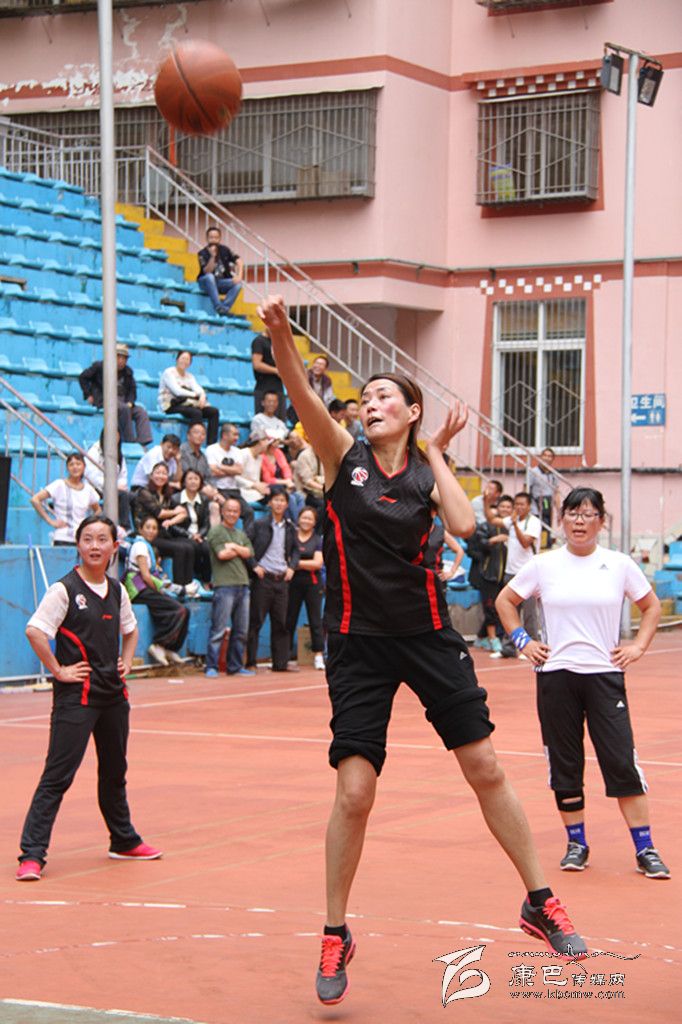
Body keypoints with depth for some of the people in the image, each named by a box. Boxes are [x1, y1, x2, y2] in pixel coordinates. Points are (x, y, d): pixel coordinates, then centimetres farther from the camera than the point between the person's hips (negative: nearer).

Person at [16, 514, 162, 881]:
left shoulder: (116, 590, 9)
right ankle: (32, 854, -10)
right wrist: (58, 671, -17)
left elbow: (130, 629, 28)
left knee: (114, 770, 19)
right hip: (76, 695, -7)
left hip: (113, 692, 7)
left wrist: (126, 661, 13)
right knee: (58, 774, -10)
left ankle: (124, 841, 34)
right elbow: (35, 631, -20)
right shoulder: (64, 589, -11)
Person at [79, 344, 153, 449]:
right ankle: (129, 440, -30)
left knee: (141, 411, -18)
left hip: (122, 401, 5)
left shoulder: (127, 371, 14)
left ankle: (143, 442, -28)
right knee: (124, 408, -34)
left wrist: (130, 402, -2)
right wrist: (88, 395, -4)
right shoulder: (100, 366, 1)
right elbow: (83, 377, 5)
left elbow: (132, 389, 18)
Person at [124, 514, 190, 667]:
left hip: (147, 590, 9)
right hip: (140, 591, -9)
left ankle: (169, 649, -2)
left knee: (183, 611, -3)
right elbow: (145, 575, -15)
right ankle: (159, 646, -19)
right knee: (178, 610, -22)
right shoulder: (140, 545, -7)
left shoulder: (147, 545, 22)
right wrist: (159, 591, -6)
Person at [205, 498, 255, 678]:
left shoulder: (241, 534, 22)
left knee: (241, 630, 7)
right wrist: (240, 551, 4)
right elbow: (222, 554, -10)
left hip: (243, 585, 7)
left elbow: (249, 553, 6)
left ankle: (235, 666, 13)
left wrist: (234, 547, -6)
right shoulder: (216, 531, 2)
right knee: (219, 629, -9)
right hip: (224, 584, -7)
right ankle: (211, 667, -7)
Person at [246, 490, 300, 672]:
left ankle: (280, 662, 10)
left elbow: (295, 550, 21)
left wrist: (291, 567, 4)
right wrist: (254, 566, -12)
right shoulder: (259, 525, 0)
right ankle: (251, 662, 0)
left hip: (282, 579, 4)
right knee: (256, 621, -3)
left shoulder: (290, 528, 13)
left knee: (281, 622, 6)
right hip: (263, 577, -4)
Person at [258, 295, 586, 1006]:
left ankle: (540, 902, 19)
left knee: (487, 770, 3)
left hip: (428, 635, 2)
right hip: (359, 642, -2)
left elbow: (463, 524, -19)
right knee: (353, 793, -7)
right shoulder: (343, 457, -1)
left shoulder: (428, 472, 3)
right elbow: (302, 396, -20)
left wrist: (436, 451, -8)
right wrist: (279, 334, -37)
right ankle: (335, 936, 10)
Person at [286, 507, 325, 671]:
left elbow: (317, 563, -4)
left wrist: (297, 563, -8)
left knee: (315, 619, -2)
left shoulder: (318, 540, 5)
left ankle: (318, 654, -1)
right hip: (293, 582, 1)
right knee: (289, 619, 1)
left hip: (312, 583, -1)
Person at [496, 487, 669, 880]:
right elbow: (506, 601, 15)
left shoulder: (619, 565, 3)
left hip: (605, 674, -1)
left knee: (622, 762, -7)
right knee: (564, 764, 4)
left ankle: (645, 848, -1)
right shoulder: (544, 565, 3)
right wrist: (523, 640, 5)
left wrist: (639, 646, 4)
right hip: (556, 674, 1)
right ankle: (576, 844, 17)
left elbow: (651, 606, 15)